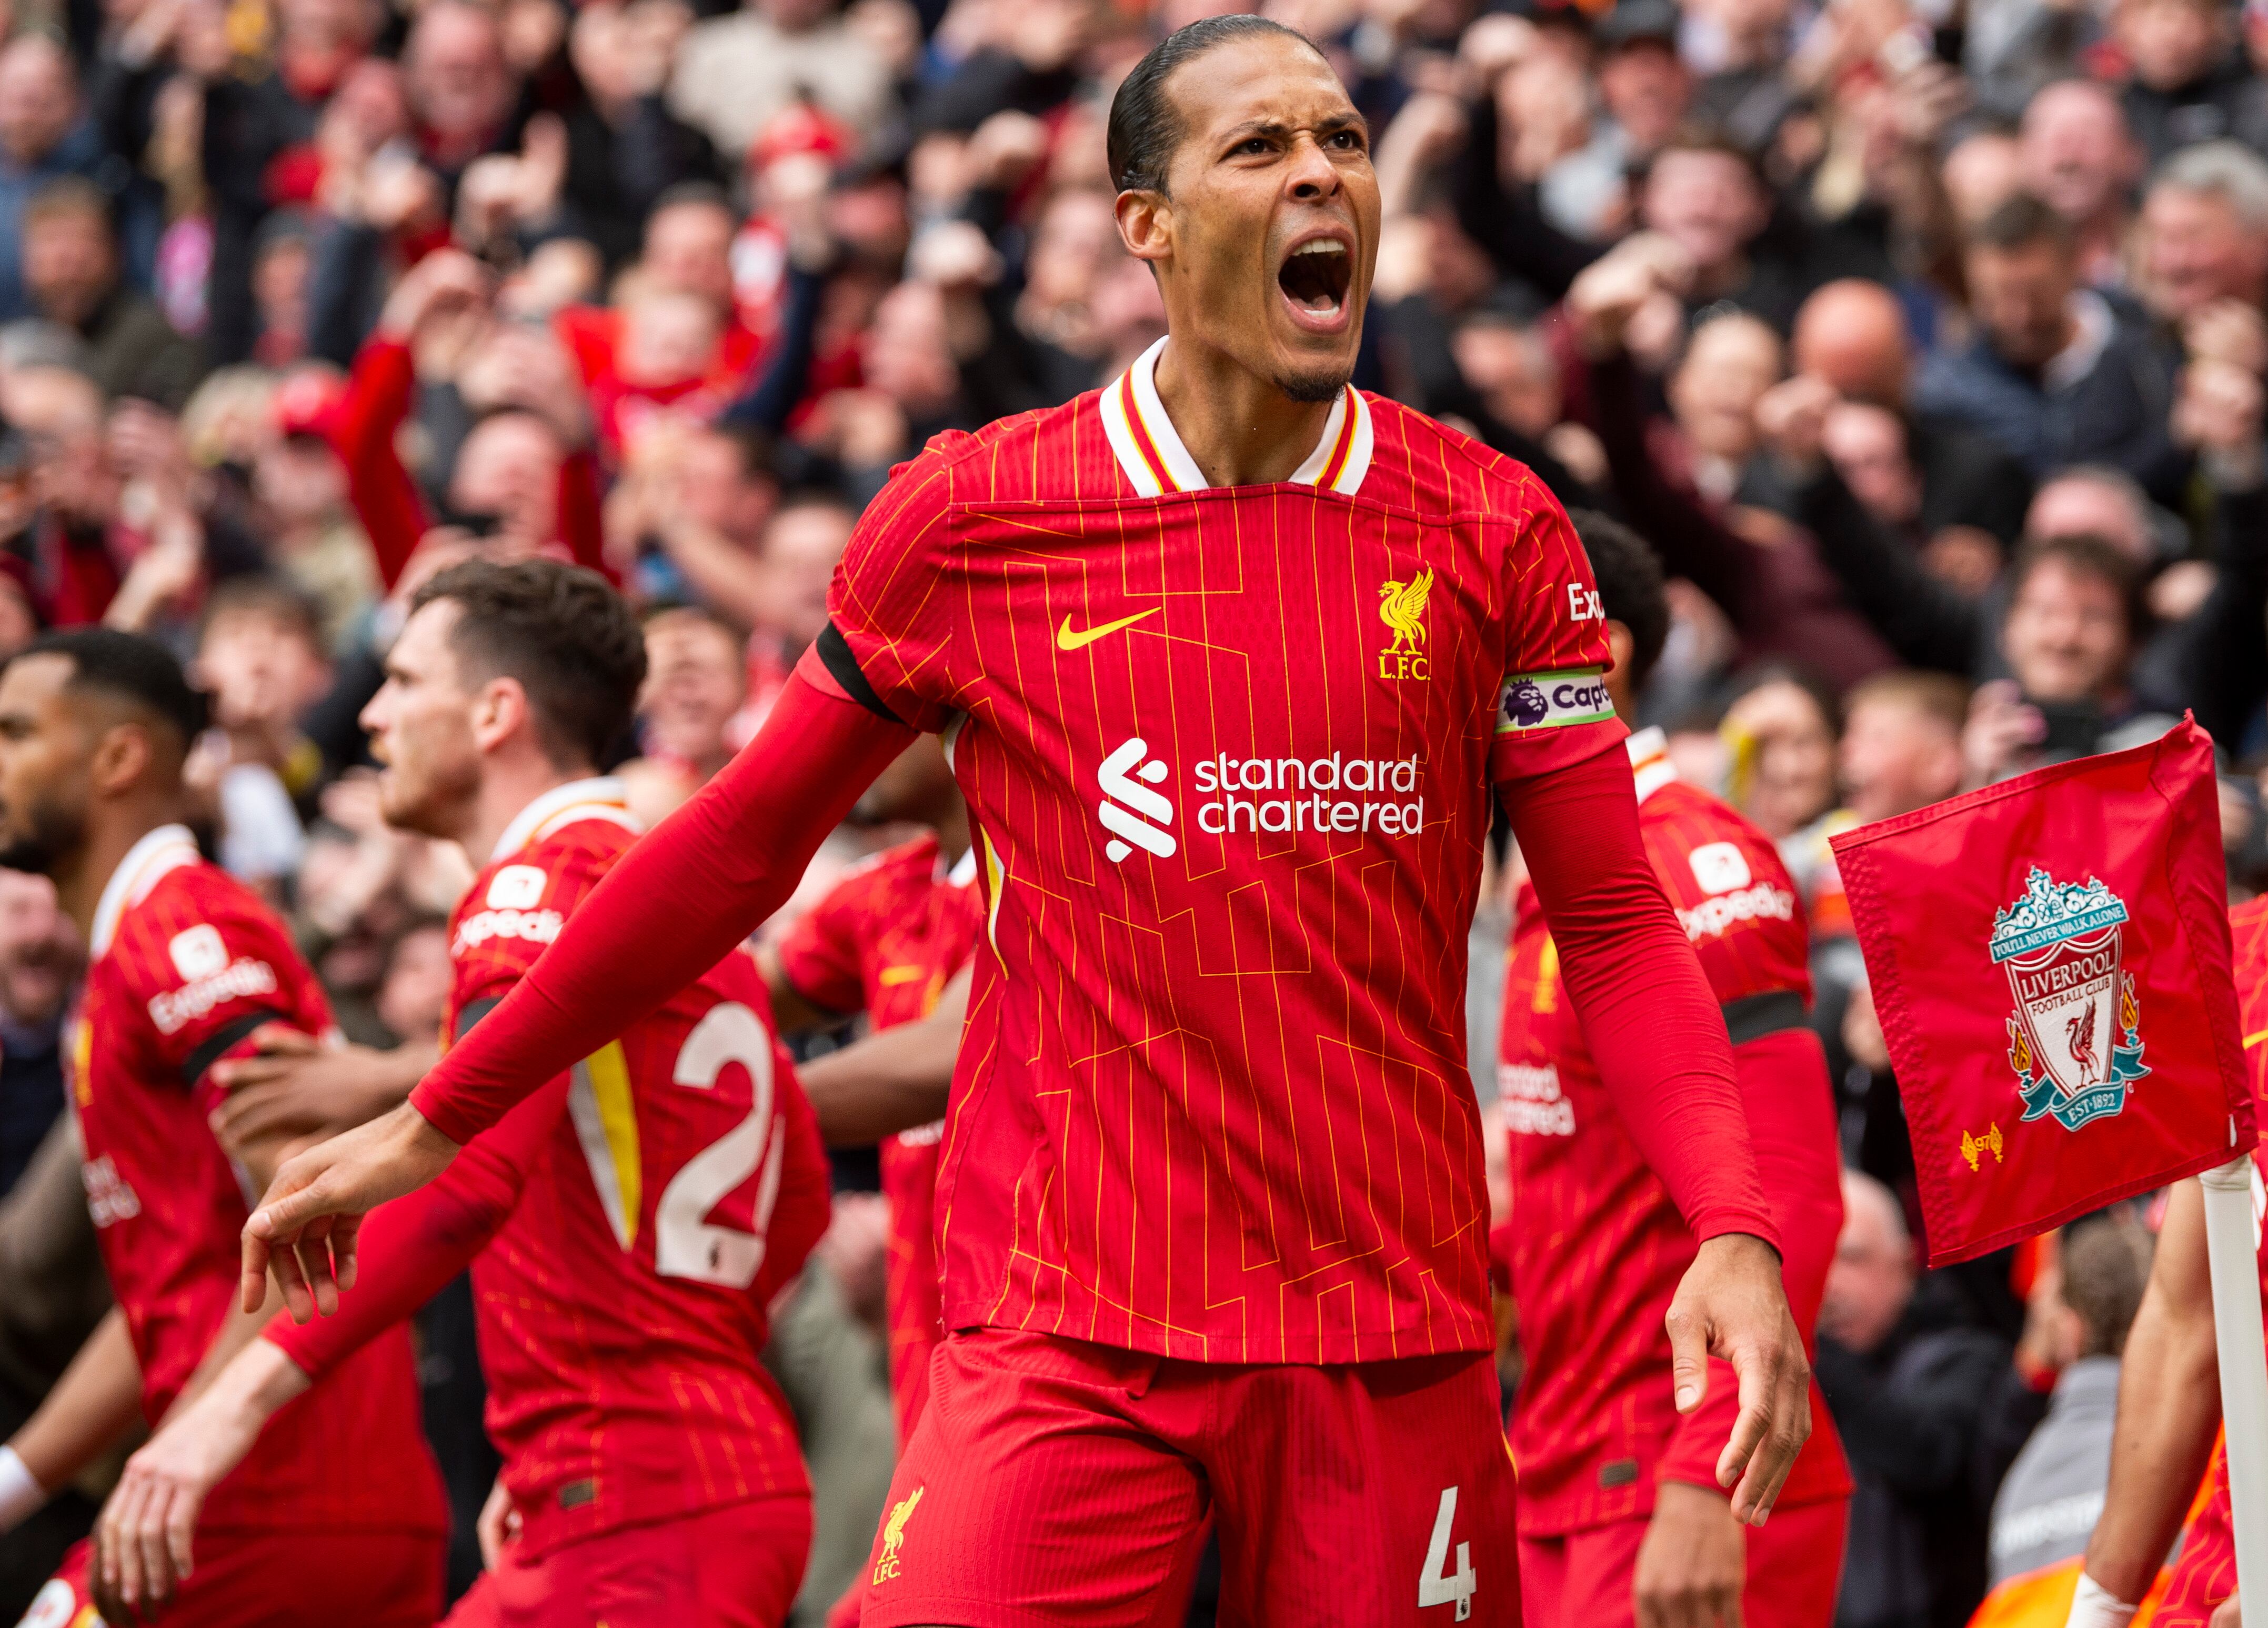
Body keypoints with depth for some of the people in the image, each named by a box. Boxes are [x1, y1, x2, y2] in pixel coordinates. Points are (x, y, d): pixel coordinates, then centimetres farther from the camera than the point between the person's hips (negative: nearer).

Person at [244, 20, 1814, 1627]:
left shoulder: (1491, 531, 4)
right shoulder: (974, 515, 2)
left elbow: (1616, 925, 4)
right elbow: (741, 849, 11)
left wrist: (1737, 1231, -12)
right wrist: (434, 1127, 13)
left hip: (1397, 1348, 1)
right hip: (1070, 1347, -1)